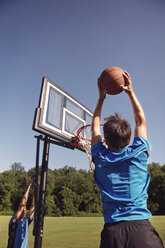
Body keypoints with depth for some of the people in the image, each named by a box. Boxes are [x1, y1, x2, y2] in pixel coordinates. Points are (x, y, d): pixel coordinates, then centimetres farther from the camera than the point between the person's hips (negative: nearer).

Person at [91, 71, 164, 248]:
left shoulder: (100, 158, 0)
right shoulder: (138, 153, -3)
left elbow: (95, 126, 17)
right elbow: (141, 121, 14)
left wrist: (101, 98, 23)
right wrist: (130, 92, 20)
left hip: (111, 231, 1)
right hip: (140, 227, 0)